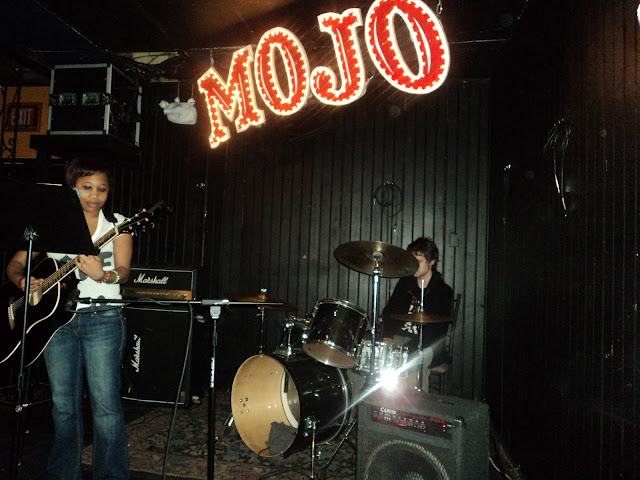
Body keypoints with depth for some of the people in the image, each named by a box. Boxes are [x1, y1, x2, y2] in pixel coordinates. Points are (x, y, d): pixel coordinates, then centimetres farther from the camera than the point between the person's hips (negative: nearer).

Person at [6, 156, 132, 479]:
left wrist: (103, 275, -31)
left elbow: (123, 271, -9)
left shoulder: (116, 224, 2)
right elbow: (15, 264, 11)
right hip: (57, 318, 3)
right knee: (64, 404, 11)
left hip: (102, 319, -2)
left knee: (106, 403, -5)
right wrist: (24, 282, -11)